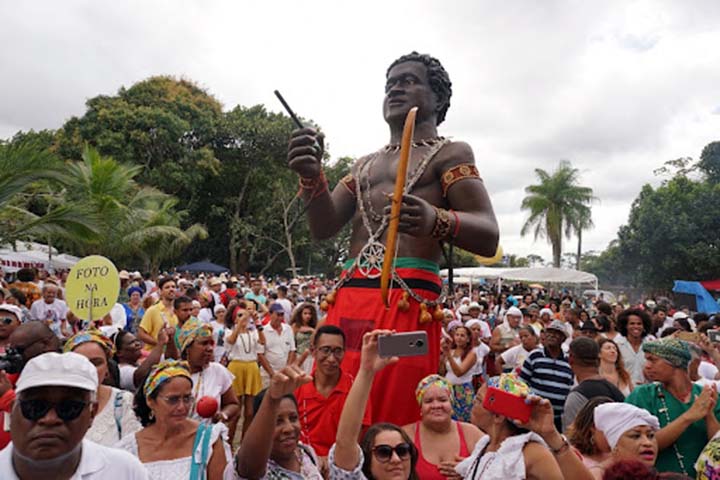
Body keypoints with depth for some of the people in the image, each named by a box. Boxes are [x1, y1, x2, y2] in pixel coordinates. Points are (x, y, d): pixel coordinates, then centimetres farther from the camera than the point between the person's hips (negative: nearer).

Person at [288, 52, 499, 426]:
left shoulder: (450, 153, 9)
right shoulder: (365, 164, 25)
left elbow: (488, 237, -4)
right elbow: (324, 227, 13)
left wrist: (435, 220, -25)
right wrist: (312, 177, -6)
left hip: (408, 301, -5)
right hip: (347, 299, 5)